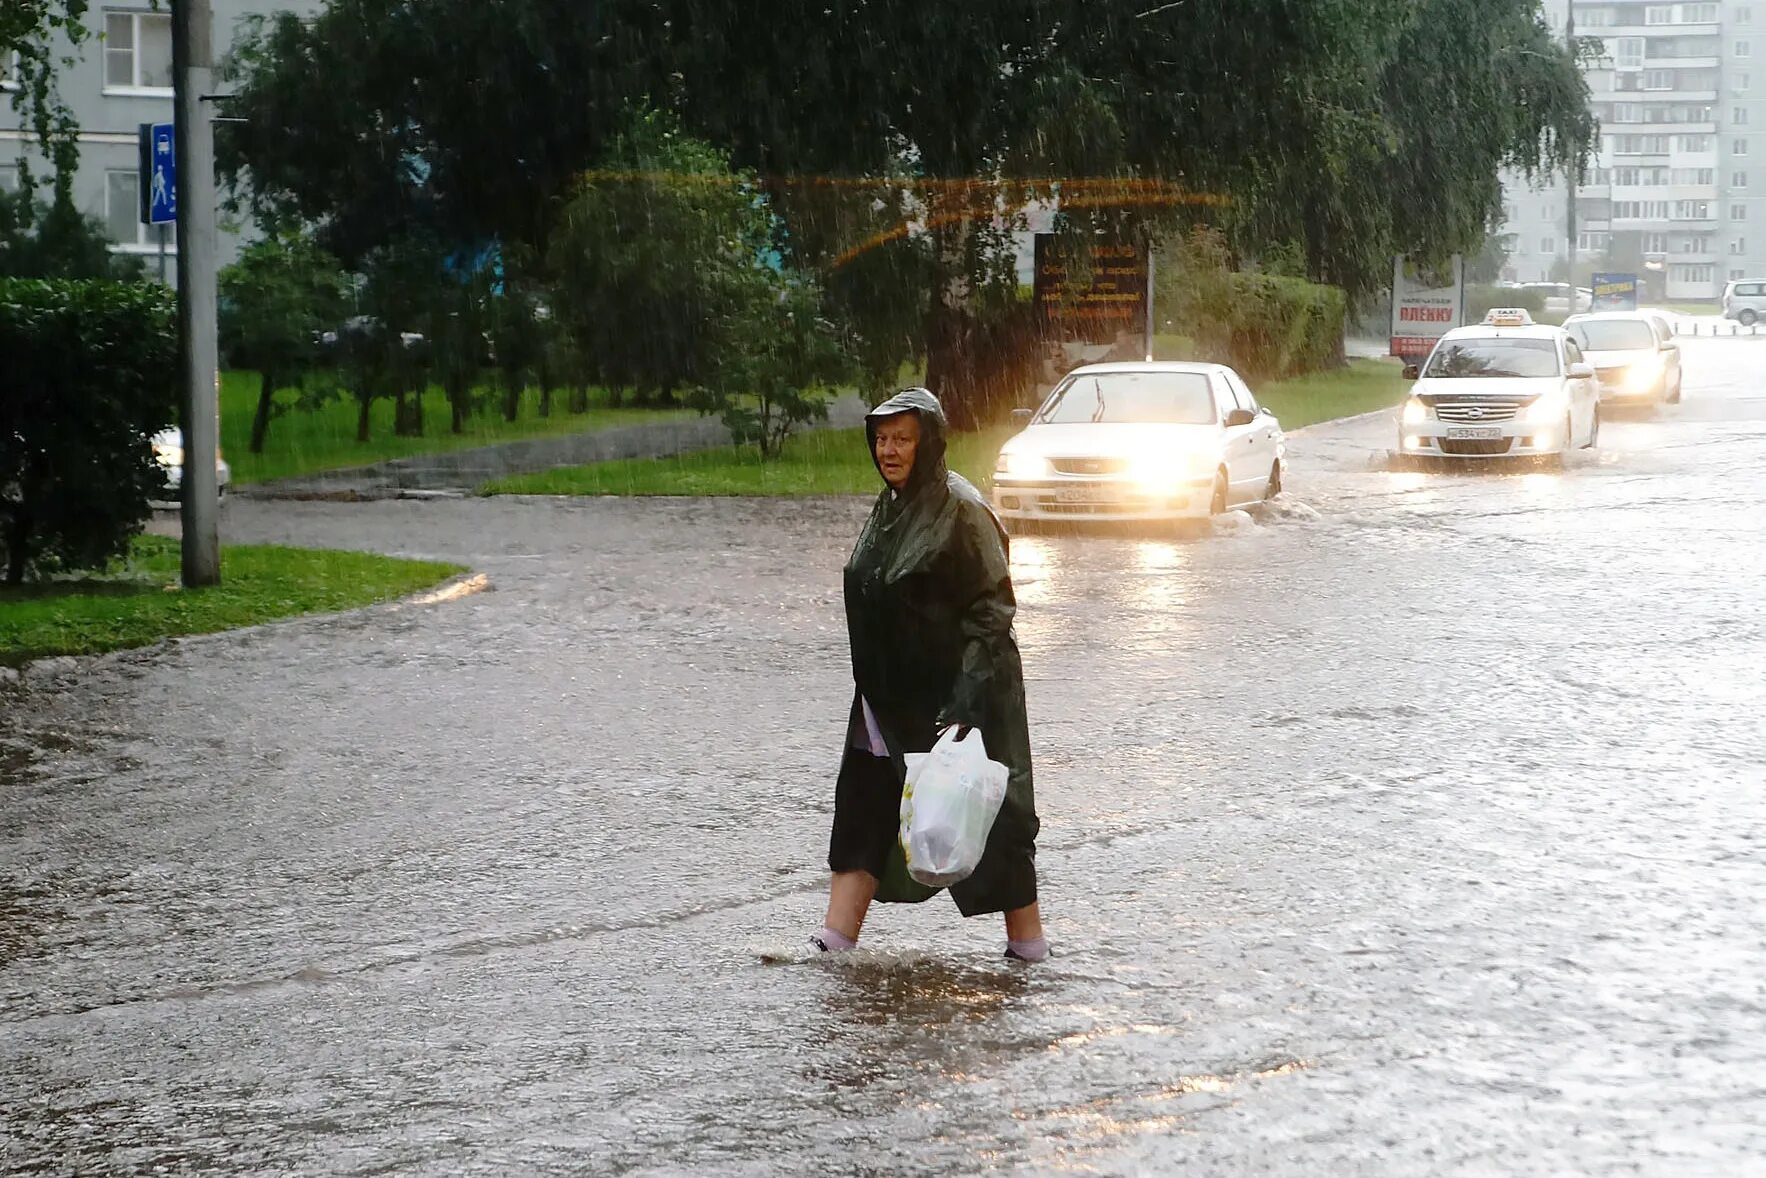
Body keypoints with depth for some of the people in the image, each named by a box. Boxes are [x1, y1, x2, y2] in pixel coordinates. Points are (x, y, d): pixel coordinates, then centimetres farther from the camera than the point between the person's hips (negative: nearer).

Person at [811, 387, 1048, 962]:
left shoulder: (960, 510, -15)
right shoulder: (890, 507, 10)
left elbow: (992, 609, -18)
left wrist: (966, 698, -25)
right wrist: (873, 693, 18)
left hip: (950, 694, -8)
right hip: (890, 695, 8)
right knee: (864, 806, 3)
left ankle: (1027, 938, 13)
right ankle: (835, 937, 2)